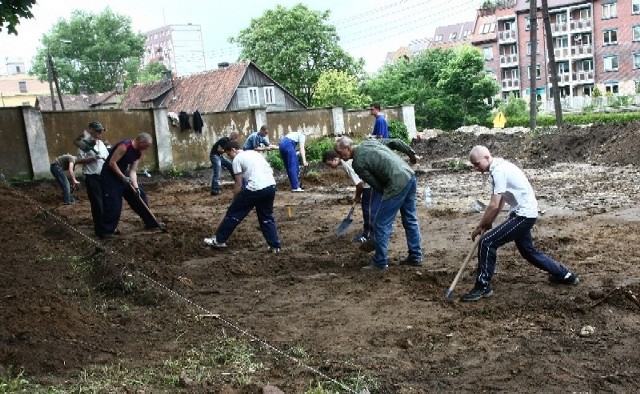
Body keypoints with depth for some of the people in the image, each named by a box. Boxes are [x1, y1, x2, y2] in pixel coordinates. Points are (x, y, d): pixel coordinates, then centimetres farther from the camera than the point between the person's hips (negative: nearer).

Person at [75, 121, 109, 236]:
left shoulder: (101, 143, 14)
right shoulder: (85, 144, -9)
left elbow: (108, 158, 21)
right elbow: (78, 160, -14)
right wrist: (93, 158, -24)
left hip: (104, 177, 7)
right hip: (92, 178, -7)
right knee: (97, 204, -5)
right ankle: (99, 230, 3)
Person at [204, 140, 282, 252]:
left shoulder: (237, 159, 5)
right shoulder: (254, 153, 26)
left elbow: (239, 184, 2)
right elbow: (270, 170, 23)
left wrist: (234, 202, 11)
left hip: (255, 188, -7)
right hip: (271, 186, 7)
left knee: (233, 213, 9)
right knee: (266, 217, 22)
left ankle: (219, 240, 18)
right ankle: (275, 245, 18)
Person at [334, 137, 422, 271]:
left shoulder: (358, 163, -6)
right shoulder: (370, 141, 15)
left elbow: (377, 185, -3)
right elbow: (395, 142, 16)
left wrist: (386, 194, 12)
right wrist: (412, 154, 26)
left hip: (398, 184, -9)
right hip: (410, 174, 9)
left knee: (381, 224, 0)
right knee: (410, 219, 18)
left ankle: (380, 263, 7)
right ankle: (415, 257, 28)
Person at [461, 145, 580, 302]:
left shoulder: (499, 171, -21)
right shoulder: (499, 166, 9)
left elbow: (494, 206, -24)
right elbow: (500, 202, 16)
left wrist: (479, 227, -13)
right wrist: (488, 223, 10)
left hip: (524, 214, -10)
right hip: (524, 213, 10)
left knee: (487, 243, -14)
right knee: (527, 250, 24)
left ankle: (482, 287, -6)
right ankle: (565, 275, 39)